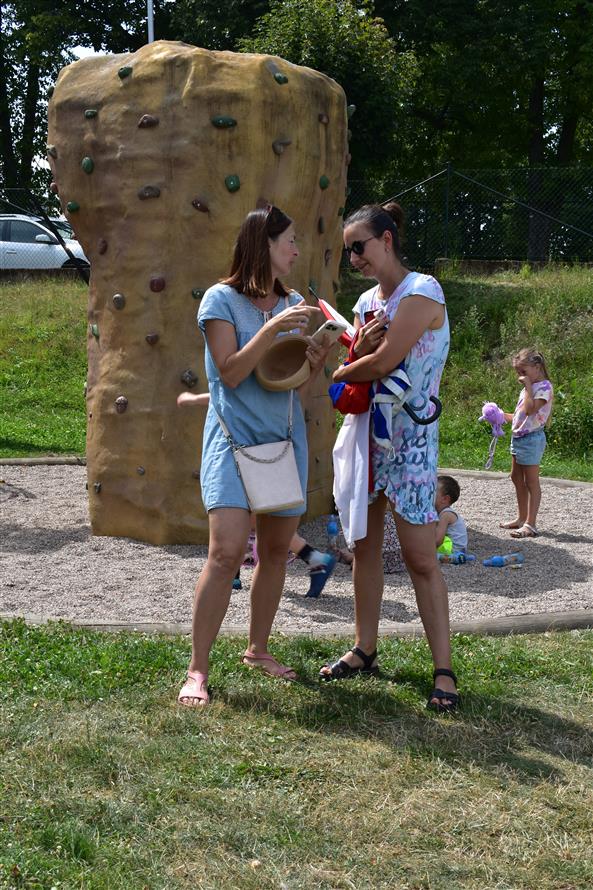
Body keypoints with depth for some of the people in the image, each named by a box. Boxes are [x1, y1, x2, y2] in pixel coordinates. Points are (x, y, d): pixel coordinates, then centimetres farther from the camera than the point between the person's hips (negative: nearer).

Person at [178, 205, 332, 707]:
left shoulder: (293, 304, 10)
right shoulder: (222, 299, -6)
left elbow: (299, 384, 12)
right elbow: (229, 373, -15)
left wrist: (318, 360, -9)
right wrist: (272, 328, -22)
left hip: (286, 439, 6)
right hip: (234, 439, -6)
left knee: (276, 551, 10)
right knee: (227, 552, -15)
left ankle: (258, 649, 27)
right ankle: (197, 669, -6)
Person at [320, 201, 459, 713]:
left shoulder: (422, 292, -13)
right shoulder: (368, 301, 12)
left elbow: (382, 364, -19)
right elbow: (362, 366, 10)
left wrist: (335, 376, -2)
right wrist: (359, 347, -12)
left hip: (409, 439, -7)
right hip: (365, 432, 8)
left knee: (421, 559, -6)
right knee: (365, 546, 11)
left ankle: (444, 671, 0)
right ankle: (365, 651, 23)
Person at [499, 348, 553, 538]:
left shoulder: (544, 387, -13)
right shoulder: (529, 387, 16)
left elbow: (530, 410, -26)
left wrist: (527, 387, -19)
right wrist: (503, 415, 9)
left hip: (531, 438, -10)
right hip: (518, 436, 10)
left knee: (531, 481, -7)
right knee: (517, 477, 17)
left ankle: (530, 524, -4)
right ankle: (521, 518, 29)